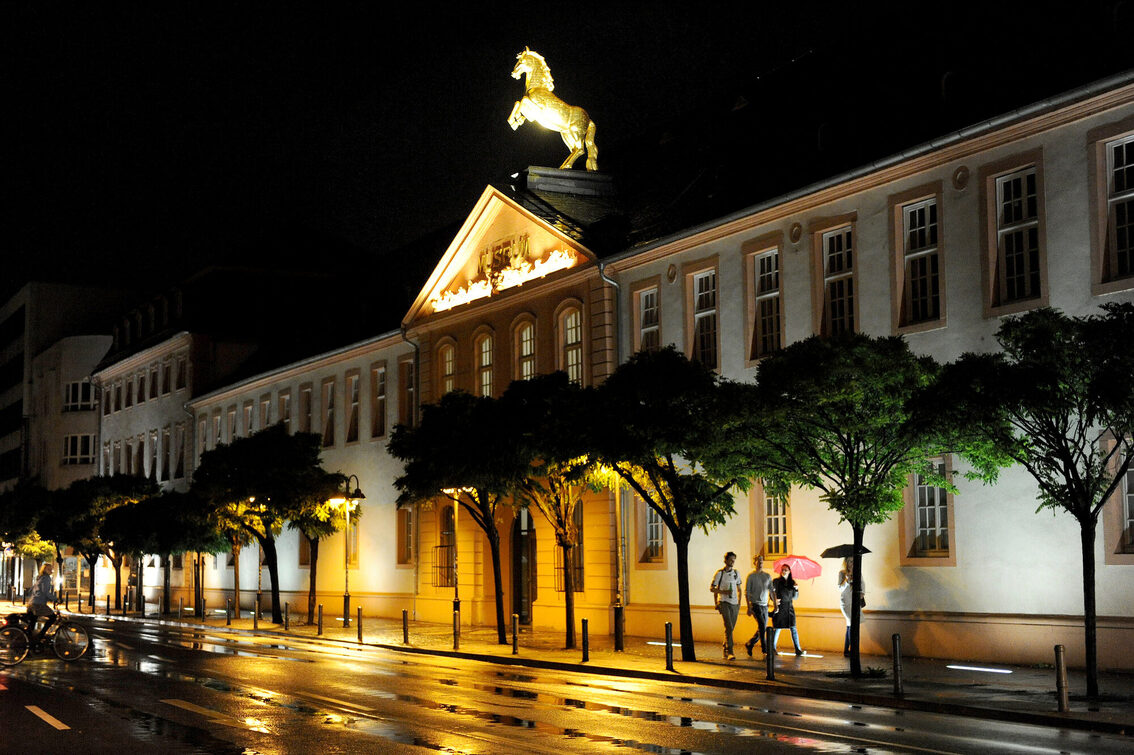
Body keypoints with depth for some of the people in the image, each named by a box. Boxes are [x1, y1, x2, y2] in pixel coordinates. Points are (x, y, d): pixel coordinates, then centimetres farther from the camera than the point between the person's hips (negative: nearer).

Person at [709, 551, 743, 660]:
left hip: (734, 604, 5)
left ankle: (725, 652, 18)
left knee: (730, 628, 8)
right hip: (724, 603, -5)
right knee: (729, 627, -16)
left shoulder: (736, 573, 12)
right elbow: (712, 588, -3)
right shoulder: (719, 573, -4)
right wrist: (724, 592, -16)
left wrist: (739, 603, 13)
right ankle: (729, 652, -19)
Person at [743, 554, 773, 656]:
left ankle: (749, 644, 27)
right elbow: (746, 592, -3)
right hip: (755, 604, -6)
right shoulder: (751, 575, -2)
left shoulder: (767, 576, 12)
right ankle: (764, 649, -14)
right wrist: (749, 607, -10)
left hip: (764, 605, 6)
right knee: (762, 626, -18)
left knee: (762, 629, 8)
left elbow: (772, 590, 14)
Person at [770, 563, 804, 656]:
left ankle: (798, 649, -4)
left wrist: (796, 589, -6)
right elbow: (772, 593, -4)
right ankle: (773, 648, 13)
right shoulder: (776, 581, 0)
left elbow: (795, 597, 12)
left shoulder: (792, 582, 10)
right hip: (779, 607, -3)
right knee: (777, 628, 0)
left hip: (789, 607, 3)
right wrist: (775, 601, -23)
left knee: (793, 628, -3)